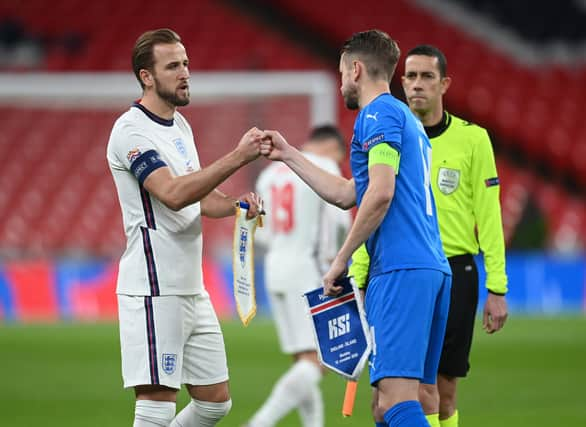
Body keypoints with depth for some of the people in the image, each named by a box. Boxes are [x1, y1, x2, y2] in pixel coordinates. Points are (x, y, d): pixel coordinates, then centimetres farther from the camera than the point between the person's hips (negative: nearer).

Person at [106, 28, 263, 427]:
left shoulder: (180, 125, 15)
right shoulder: (131, 131, -13)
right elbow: (173, 194, -27)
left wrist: (235, 204, 4)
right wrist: (237, 157, -30)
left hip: (192, 288, 9)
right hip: (153, 292, -9)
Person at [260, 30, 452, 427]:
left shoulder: (379, 114, -4)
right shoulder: (406, 118, 26)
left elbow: (381, 193, -17)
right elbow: (347, 194, 33)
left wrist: (341, 260, -9)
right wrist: (289, 155, 38)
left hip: (400, 268, -10)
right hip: (432, 267, 10)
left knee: (397, 394, -17)